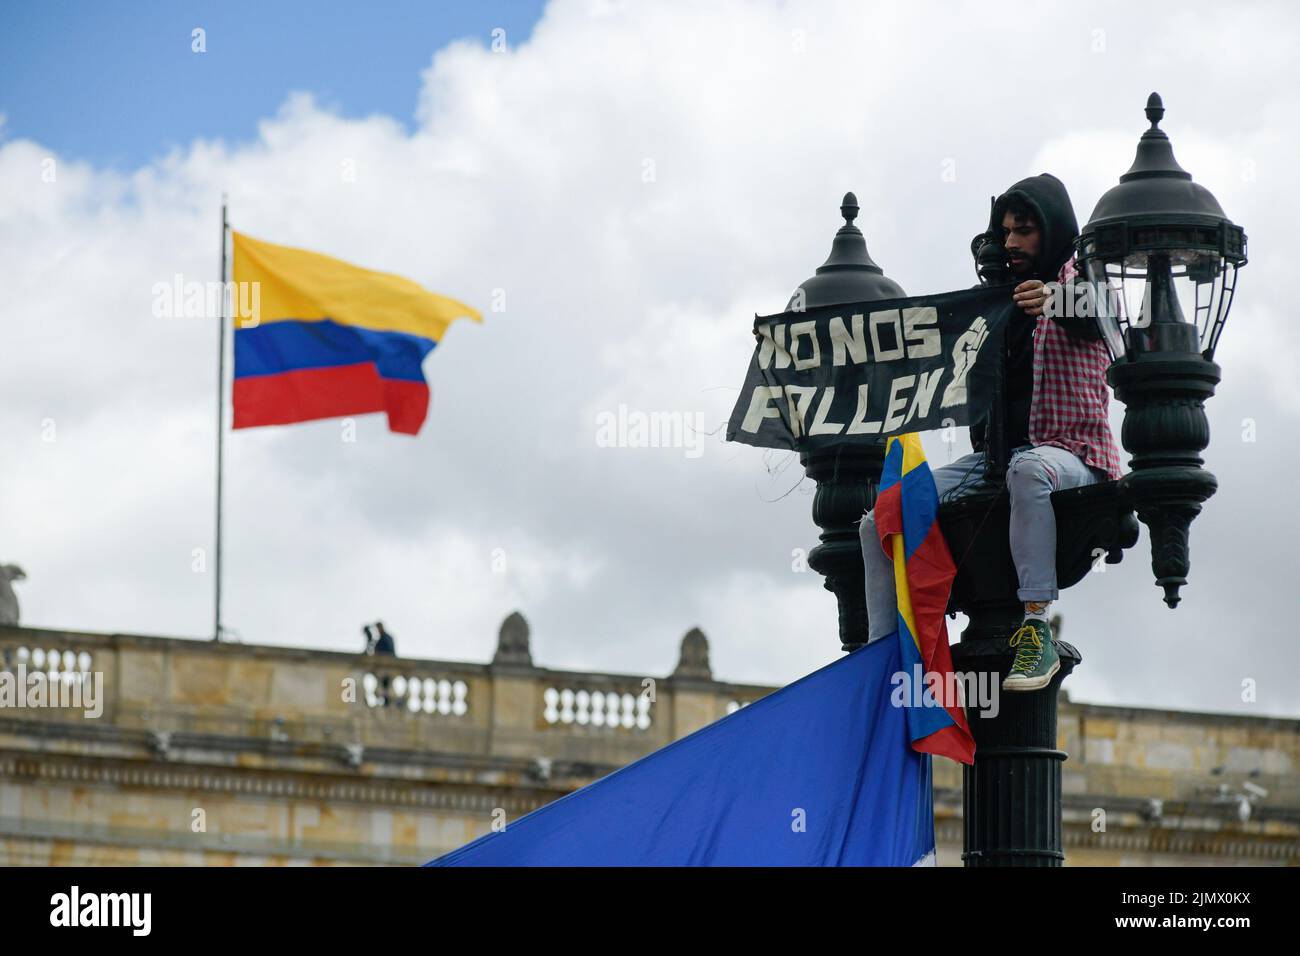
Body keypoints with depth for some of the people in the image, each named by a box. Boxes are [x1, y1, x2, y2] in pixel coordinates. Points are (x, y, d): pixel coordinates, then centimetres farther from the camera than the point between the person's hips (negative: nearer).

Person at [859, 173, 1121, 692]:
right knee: (880, 521, -11)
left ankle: (1036, 629, -48)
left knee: (1029, 469, -43)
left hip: (1070, 449, -7)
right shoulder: (999, 298, 21)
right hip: (993, 450, 7)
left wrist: (1057, 303, -46)